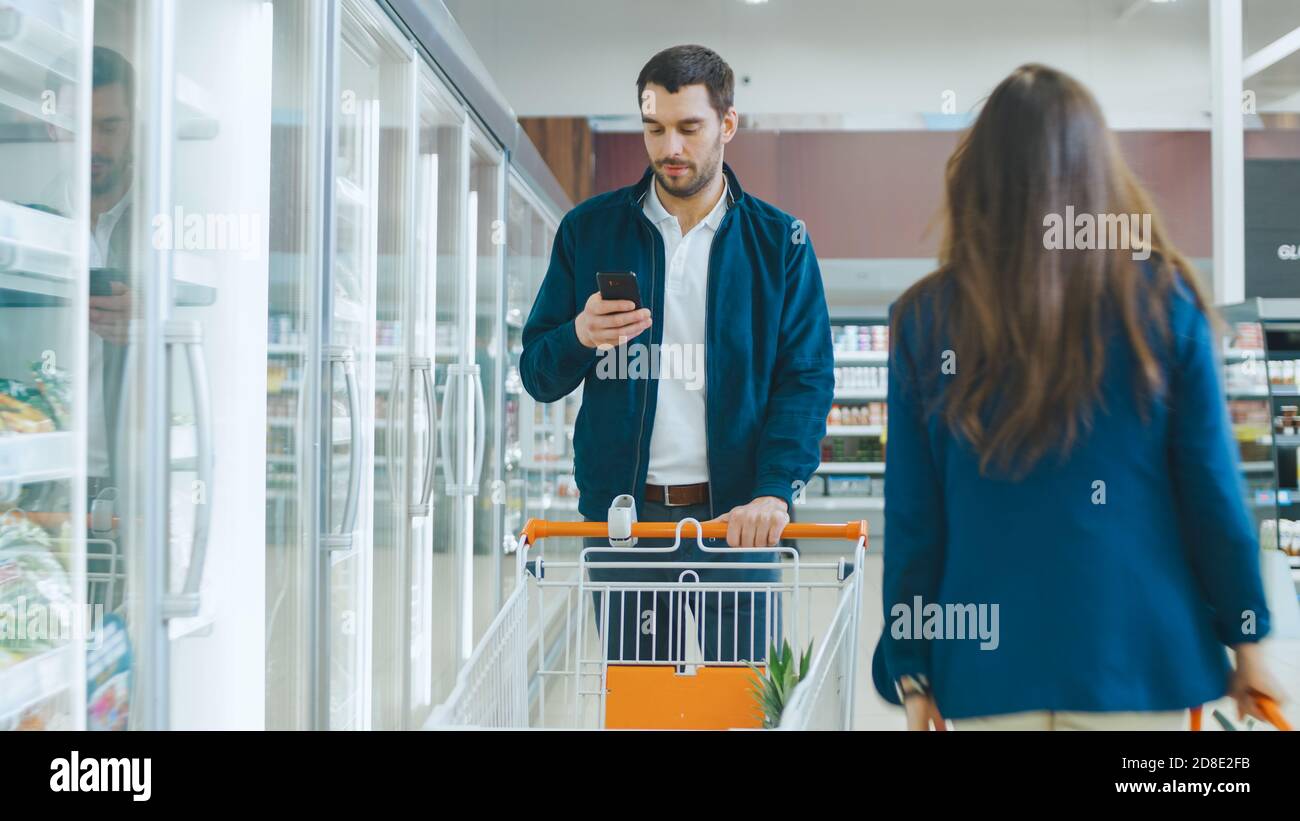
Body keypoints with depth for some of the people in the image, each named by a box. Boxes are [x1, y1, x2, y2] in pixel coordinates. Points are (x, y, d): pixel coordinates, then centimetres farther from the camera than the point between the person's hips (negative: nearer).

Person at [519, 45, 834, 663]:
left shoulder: (779, 241, 5)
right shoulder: (588, 231, 7)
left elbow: (807, 379, -1)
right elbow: (537, 376, 9)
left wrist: (773, 490, -16)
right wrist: (580, 336, -15)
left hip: (733, 517, -1)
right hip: (620, 515, 1)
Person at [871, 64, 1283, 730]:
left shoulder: (925, 319, -5)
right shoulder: (1163, 302, -6)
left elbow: (911, 513, -3)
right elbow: (1211, 487, -3)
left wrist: (911, 671, 6)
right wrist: (1246, 637, 9)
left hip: (991, 665, 0)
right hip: (1138, 651, 0)